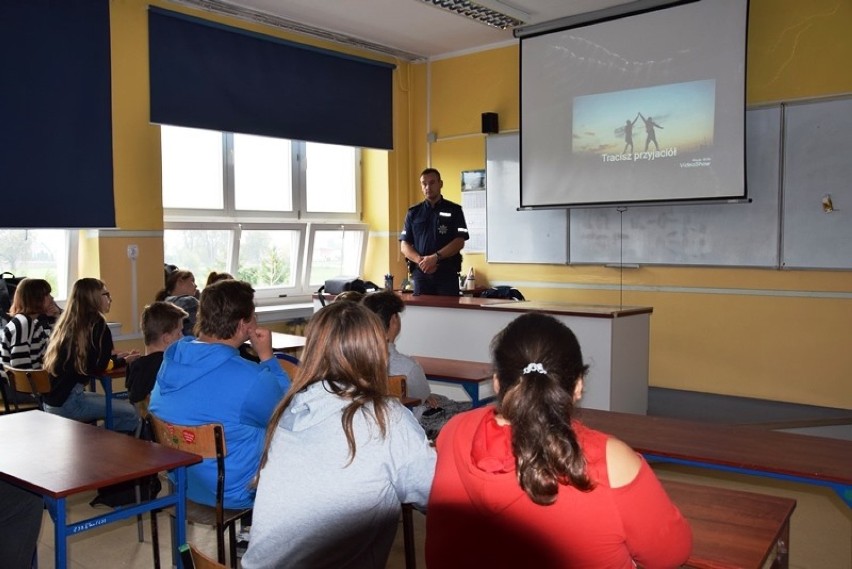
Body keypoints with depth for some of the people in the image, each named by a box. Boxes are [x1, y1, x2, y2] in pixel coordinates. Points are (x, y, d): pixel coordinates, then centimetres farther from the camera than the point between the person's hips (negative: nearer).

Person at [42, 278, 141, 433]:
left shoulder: (67, 322, 11)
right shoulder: (97, 324, -13)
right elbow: (100, 367, -10)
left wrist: (115, 357, 19)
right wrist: (123, 361, 8)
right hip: (67, 402, -9)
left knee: (121, 406, 19)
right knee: (131, 413, -7)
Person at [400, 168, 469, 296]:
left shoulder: (454, 210, 5)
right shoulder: (413, 213, 12)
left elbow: (459, 242, -4)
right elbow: (404, 245, 8)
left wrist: (435, 257, -16)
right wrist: (420, 261, -11)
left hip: (447, 272, -2)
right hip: (420, 272, 2)